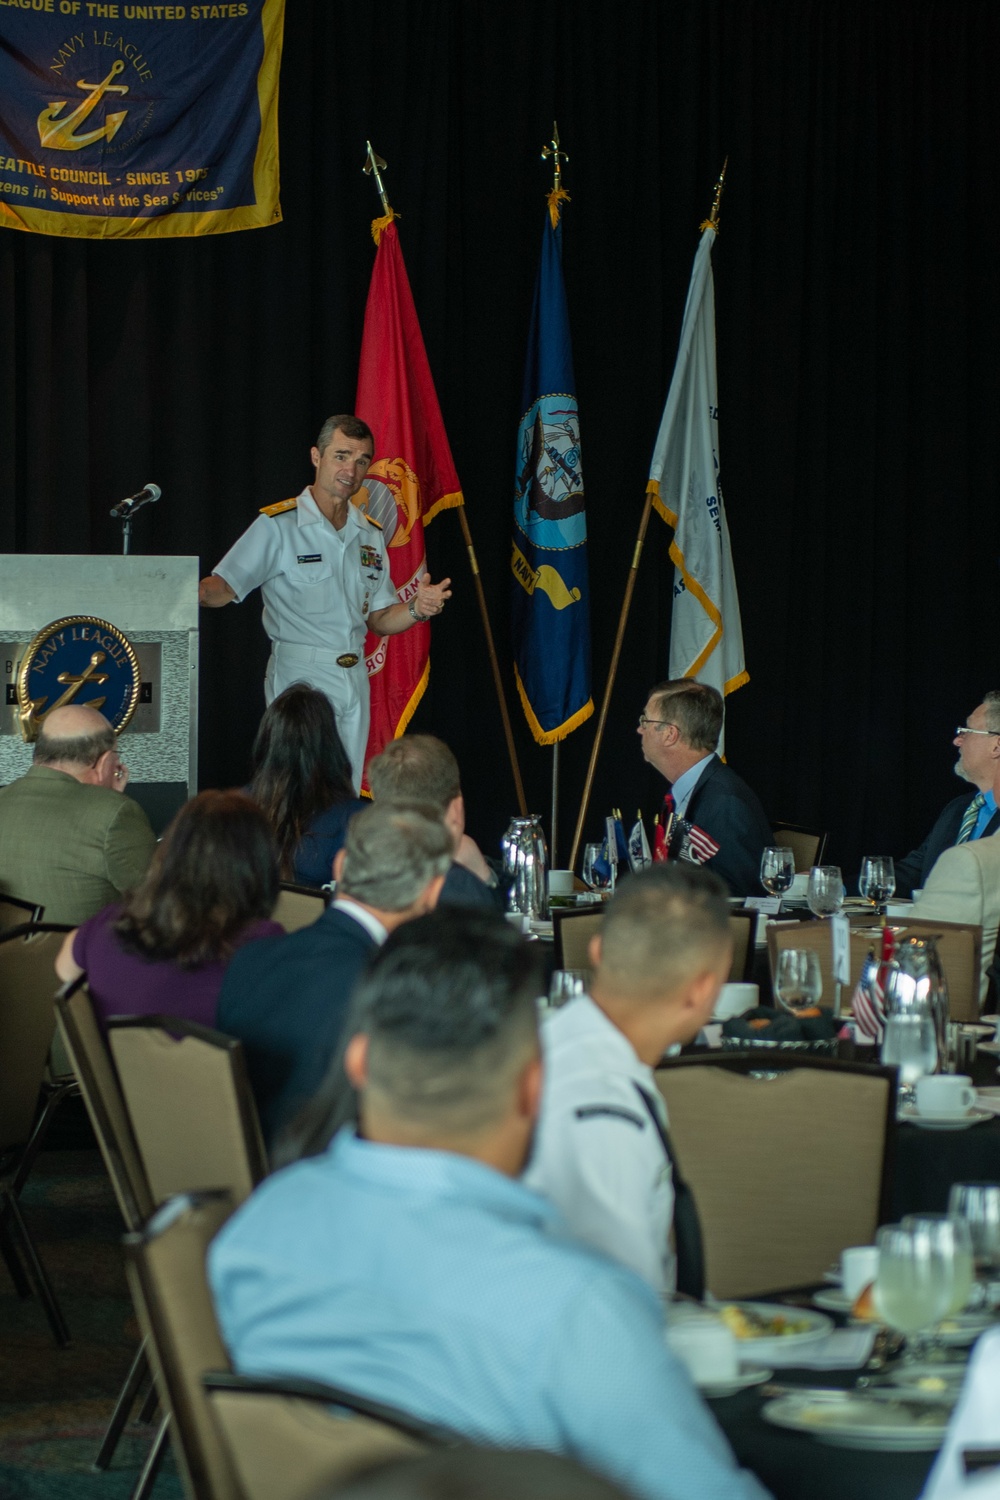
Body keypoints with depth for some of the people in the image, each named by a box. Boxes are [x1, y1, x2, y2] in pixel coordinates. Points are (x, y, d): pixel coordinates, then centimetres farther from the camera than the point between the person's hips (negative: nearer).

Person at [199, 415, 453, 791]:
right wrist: (197, 592, -33)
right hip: (300, 676, -6)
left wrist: (417, 609, -3)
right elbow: (225, 587, -11)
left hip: (354, 678, 6)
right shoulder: (277, 525, -5)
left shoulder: (370, 534, 14)